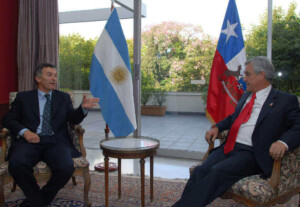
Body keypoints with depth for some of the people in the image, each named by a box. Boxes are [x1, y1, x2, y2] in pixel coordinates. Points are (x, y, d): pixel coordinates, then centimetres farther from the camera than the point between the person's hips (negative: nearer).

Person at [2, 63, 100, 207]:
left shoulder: (64, 97, 21)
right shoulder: (23, 97, 18)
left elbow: (73, 120, 10)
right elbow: (8, 119, 12)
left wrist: (83, 108, -12)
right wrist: (24, 131, -8)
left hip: (56, 142, 1)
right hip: (30, 141, 0)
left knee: (66, 167, -29)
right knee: (16, 164, -32)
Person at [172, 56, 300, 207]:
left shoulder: (286, 101, 3)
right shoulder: (246, 96, 24)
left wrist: (283, 142, -26)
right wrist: (216, 127, 14)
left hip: (251, 154, -6)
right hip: (228, 148, 6)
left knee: (218, 171, -30)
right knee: (200, 171, -20)